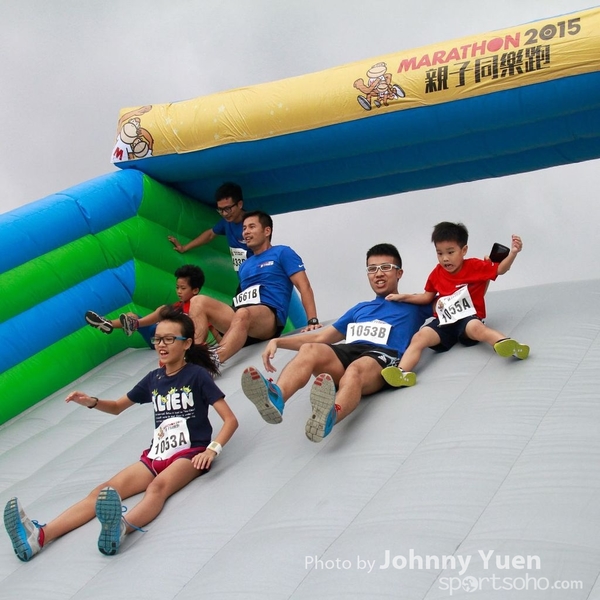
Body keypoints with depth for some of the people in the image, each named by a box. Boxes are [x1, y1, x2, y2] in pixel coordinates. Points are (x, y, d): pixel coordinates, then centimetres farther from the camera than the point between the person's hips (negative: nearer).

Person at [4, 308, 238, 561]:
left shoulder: (197, 375, -2)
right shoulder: (154, 378, 13)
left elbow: (230, 420, -7)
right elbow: (117, 407, 28)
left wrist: (212, 449, -24)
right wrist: (92, 402, 6)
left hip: (190, 452, -5)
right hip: (156, 454, 6)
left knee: (158, 486, -39)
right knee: (103, 491, -18)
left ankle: (120, 528, -71)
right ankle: (40, 535, -39)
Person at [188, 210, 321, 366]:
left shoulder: (282, 253, 11)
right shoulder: (244, 265, 30)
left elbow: (304, 287, 0)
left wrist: (312, 321, -13)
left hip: (270, 317, -7)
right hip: (241, 315, 7)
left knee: (243, 314, -41)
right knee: (198, 301, -14)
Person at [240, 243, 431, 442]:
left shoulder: (413, 306, 28)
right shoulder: (360, 309, 37)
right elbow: (320, 337, 32)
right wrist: (278, 341, 20)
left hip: (382, 356, -4)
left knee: (355, 370, -40)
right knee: (310, 349, -30)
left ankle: (328, 416, -73)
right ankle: (274, 397, -60)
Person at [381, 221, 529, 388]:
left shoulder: (474, 266, 3)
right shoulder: (437, 274, 14)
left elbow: (500, 269, 4)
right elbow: (427, 297, 26)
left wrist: (513, 252, -12)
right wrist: (404, 297, 16)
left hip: (468, 318, -4)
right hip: (444, 323, 4)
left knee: (475, 327, -40)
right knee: (419, 337, -22)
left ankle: (507, 345, -67)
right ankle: (403, 372, -44)